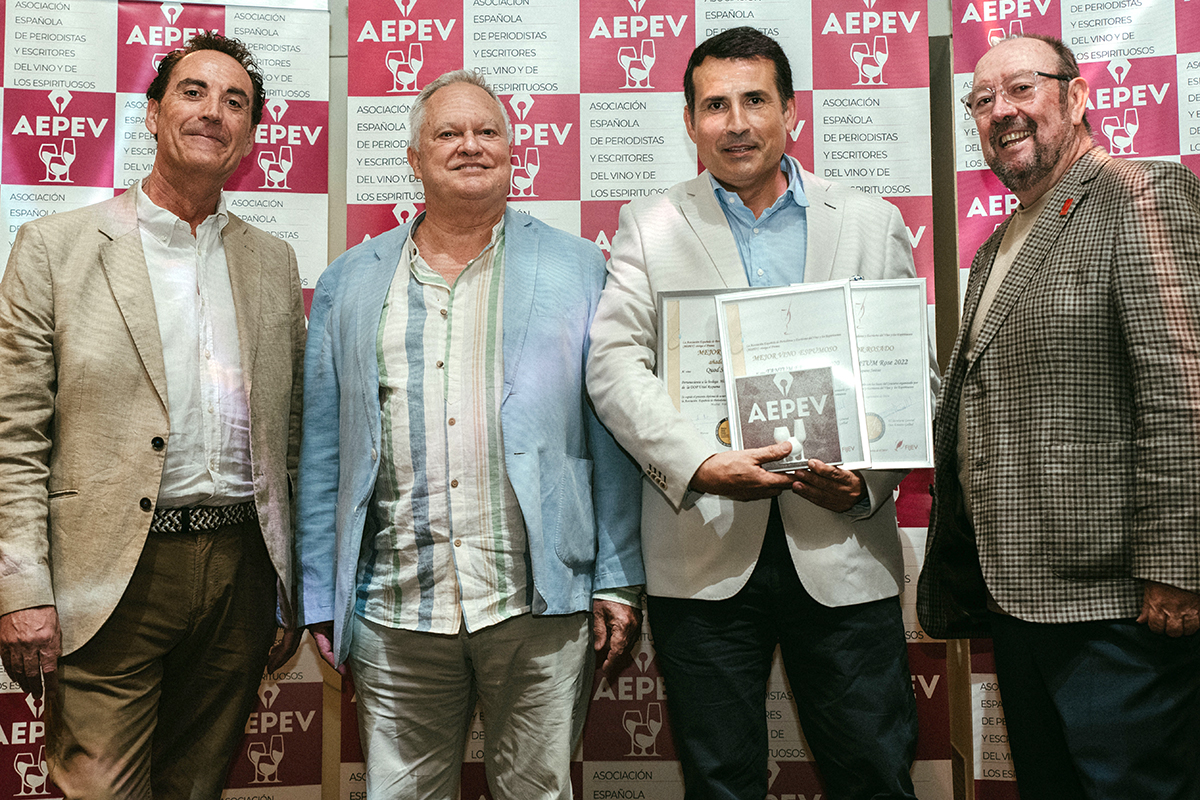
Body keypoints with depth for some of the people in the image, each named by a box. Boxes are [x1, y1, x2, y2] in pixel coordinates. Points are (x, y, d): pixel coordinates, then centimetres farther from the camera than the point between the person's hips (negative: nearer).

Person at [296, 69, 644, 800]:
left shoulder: (577, 269, 6)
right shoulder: (350, 284, 11)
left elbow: (611, 435, 3)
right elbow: (322, 447, 10)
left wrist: (619, 581, -3)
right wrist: (319, 596, 6)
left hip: (540, 603, -1)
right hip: (393, 610, 2)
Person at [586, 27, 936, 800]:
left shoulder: (873, 224, 10)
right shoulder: (650, 226, 8)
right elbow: (614, 364, -3)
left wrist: (870, 480, -9)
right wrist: (699, 462, -18)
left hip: (843, 545, 1)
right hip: (706, 551, 0)